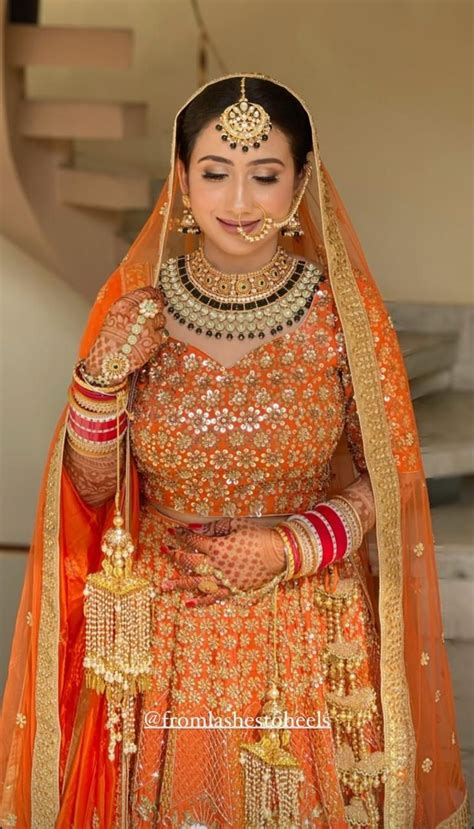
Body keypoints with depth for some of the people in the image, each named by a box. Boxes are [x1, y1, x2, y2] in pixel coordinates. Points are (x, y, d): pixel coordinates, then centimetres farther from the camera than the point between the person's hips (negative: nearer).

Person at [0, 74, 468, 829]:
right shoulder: (132, 305, -9)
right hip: (164, 636, 1)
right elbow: (92, 488, -2)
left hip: (310, 634, 0)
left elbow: (387, 478, -2)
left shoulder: (344, 311, -12)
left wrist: (289, 549, -17)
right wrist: (102, 375, -19)